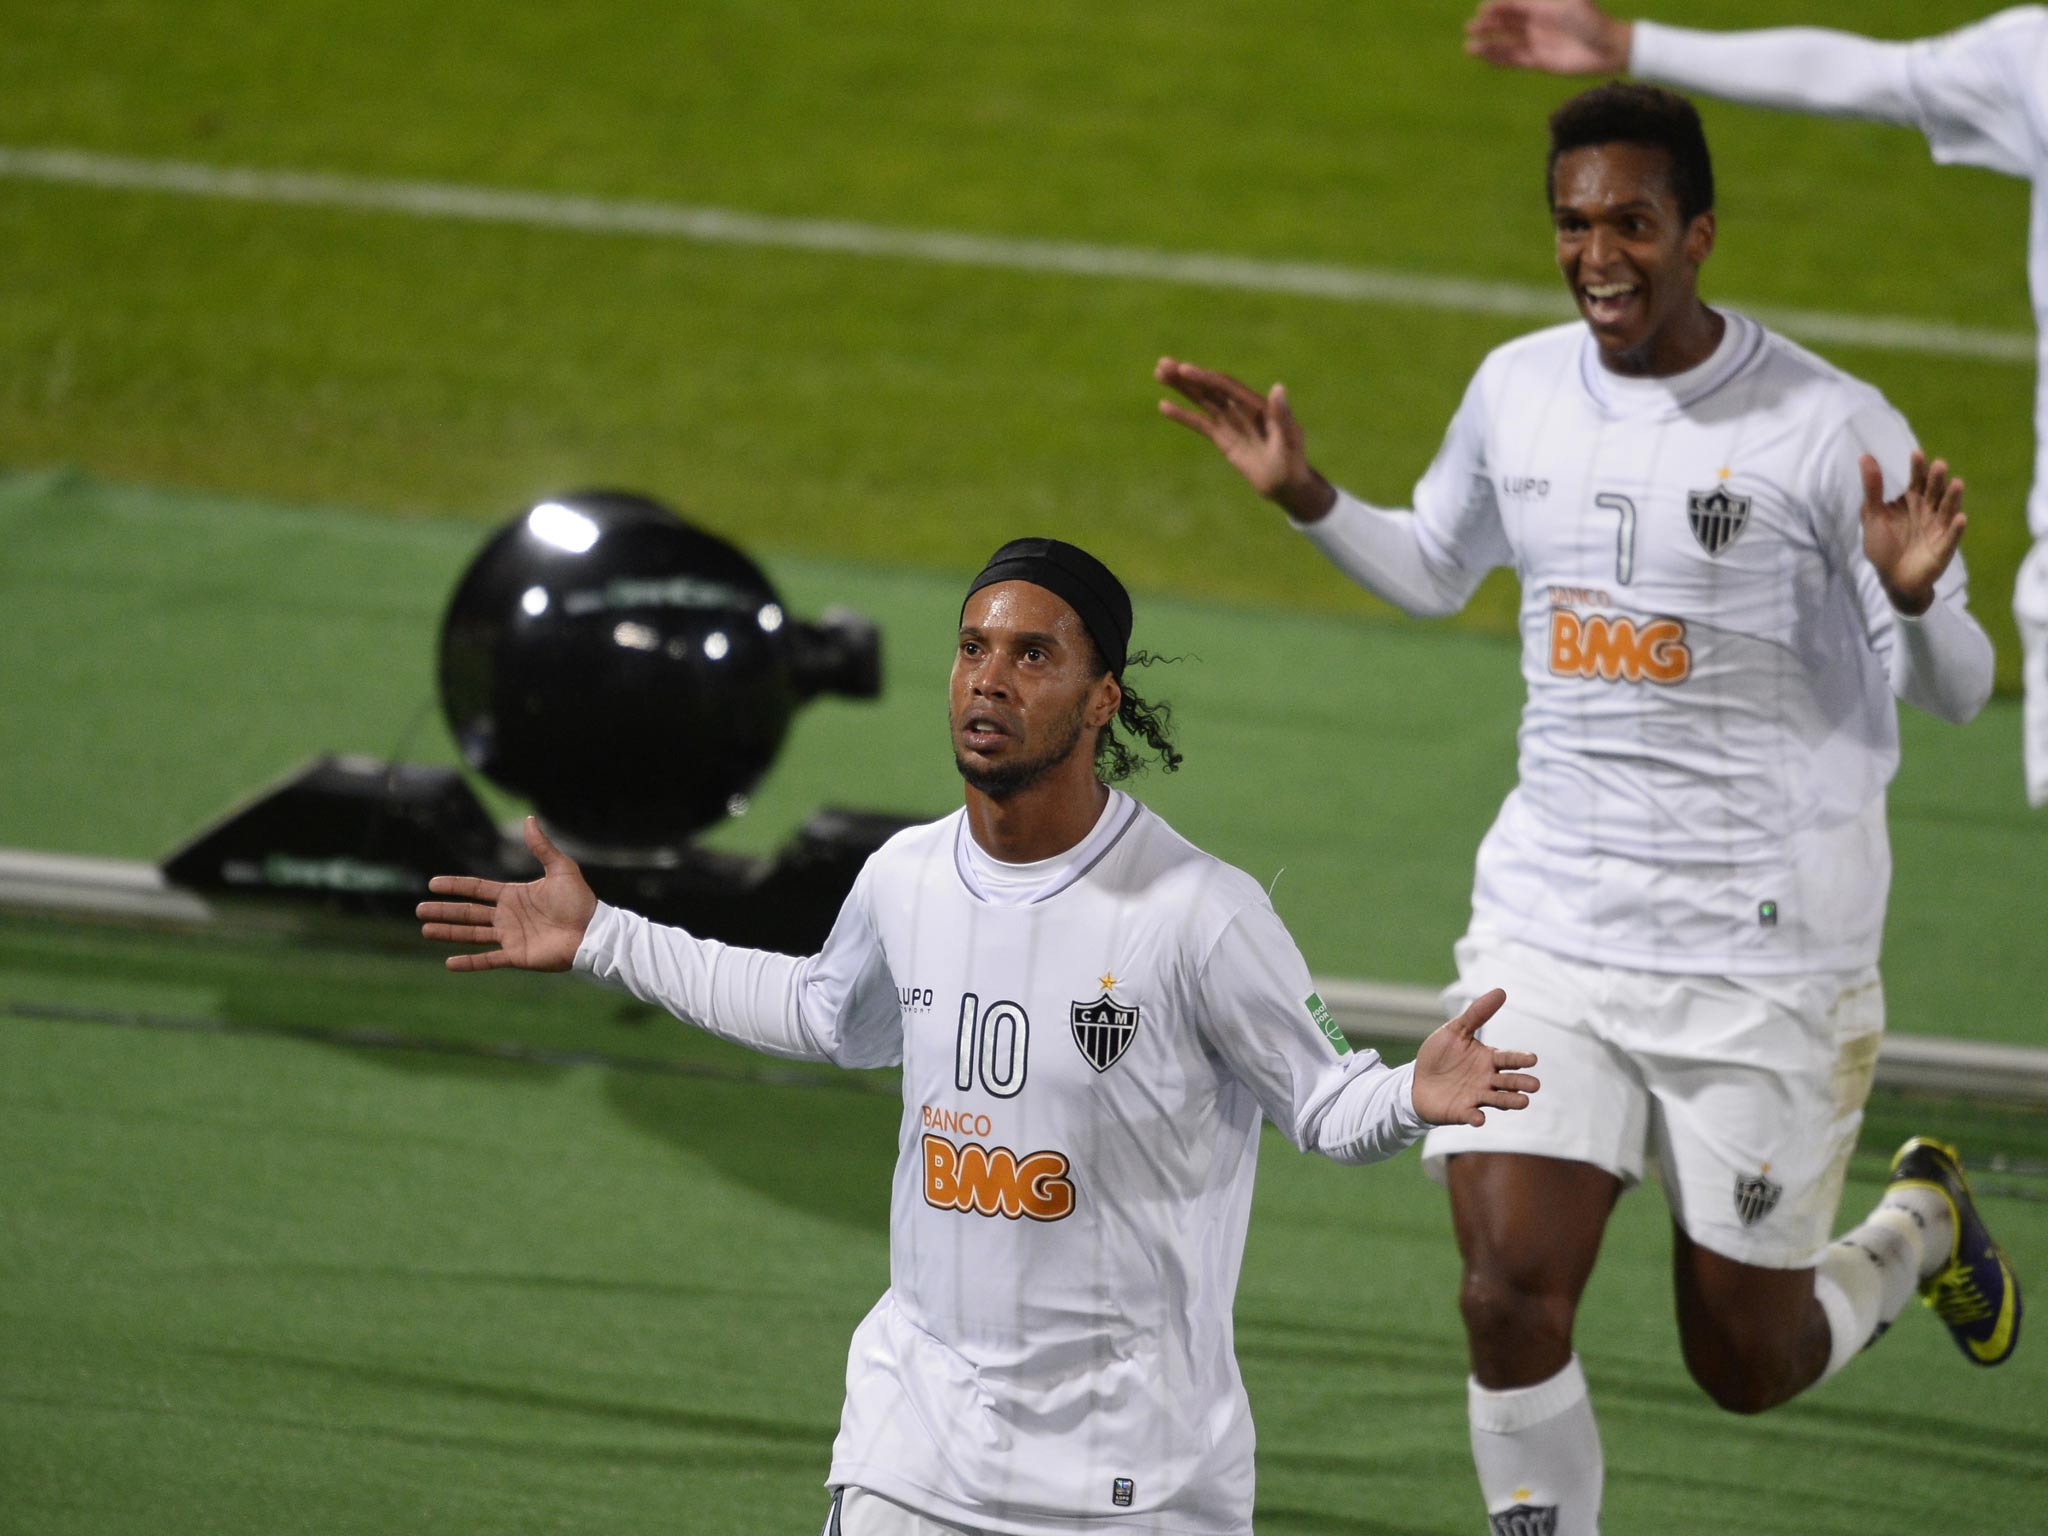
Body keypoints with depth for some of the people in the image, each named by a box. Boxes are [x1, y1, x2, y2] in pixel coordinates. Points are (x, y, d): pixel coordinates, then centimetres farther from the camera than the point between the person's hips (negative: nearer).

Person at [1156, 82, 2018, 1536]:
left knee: (1747, 1363, 7)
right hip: (1550, 920, 4)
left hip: (1766, 951, -4)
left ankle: (1920, 1227, 40)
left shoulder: (1831, 429, -12)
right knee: (1512, 1295, -12)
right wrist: (1306, 495, 7)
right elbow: (1434, 571, 23)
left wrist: (1915, 597, -30)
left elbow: (1954, 692, -9)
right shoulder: (1517, 390, 3)